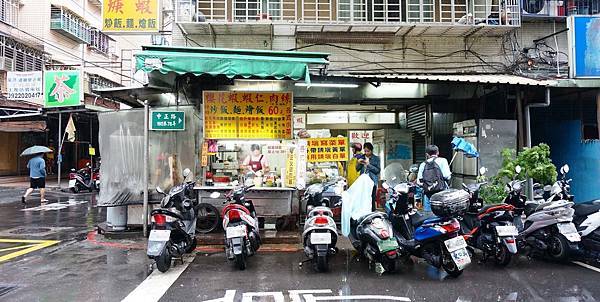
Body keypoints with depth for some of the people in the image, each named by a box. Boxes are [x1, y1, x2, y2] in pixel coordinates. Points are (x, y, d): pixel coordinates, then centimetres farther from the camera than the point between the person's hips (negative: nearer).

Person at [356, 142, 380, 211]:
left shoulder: (376, 158, 4)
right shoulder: (362, 158, 14)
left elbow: (378, 170, -5)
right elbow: (357, 169, 17)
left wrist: (368, 165, -12)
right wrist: (358, 163, -2)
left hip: (372, 181, -3)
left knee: (371, 199, -8)